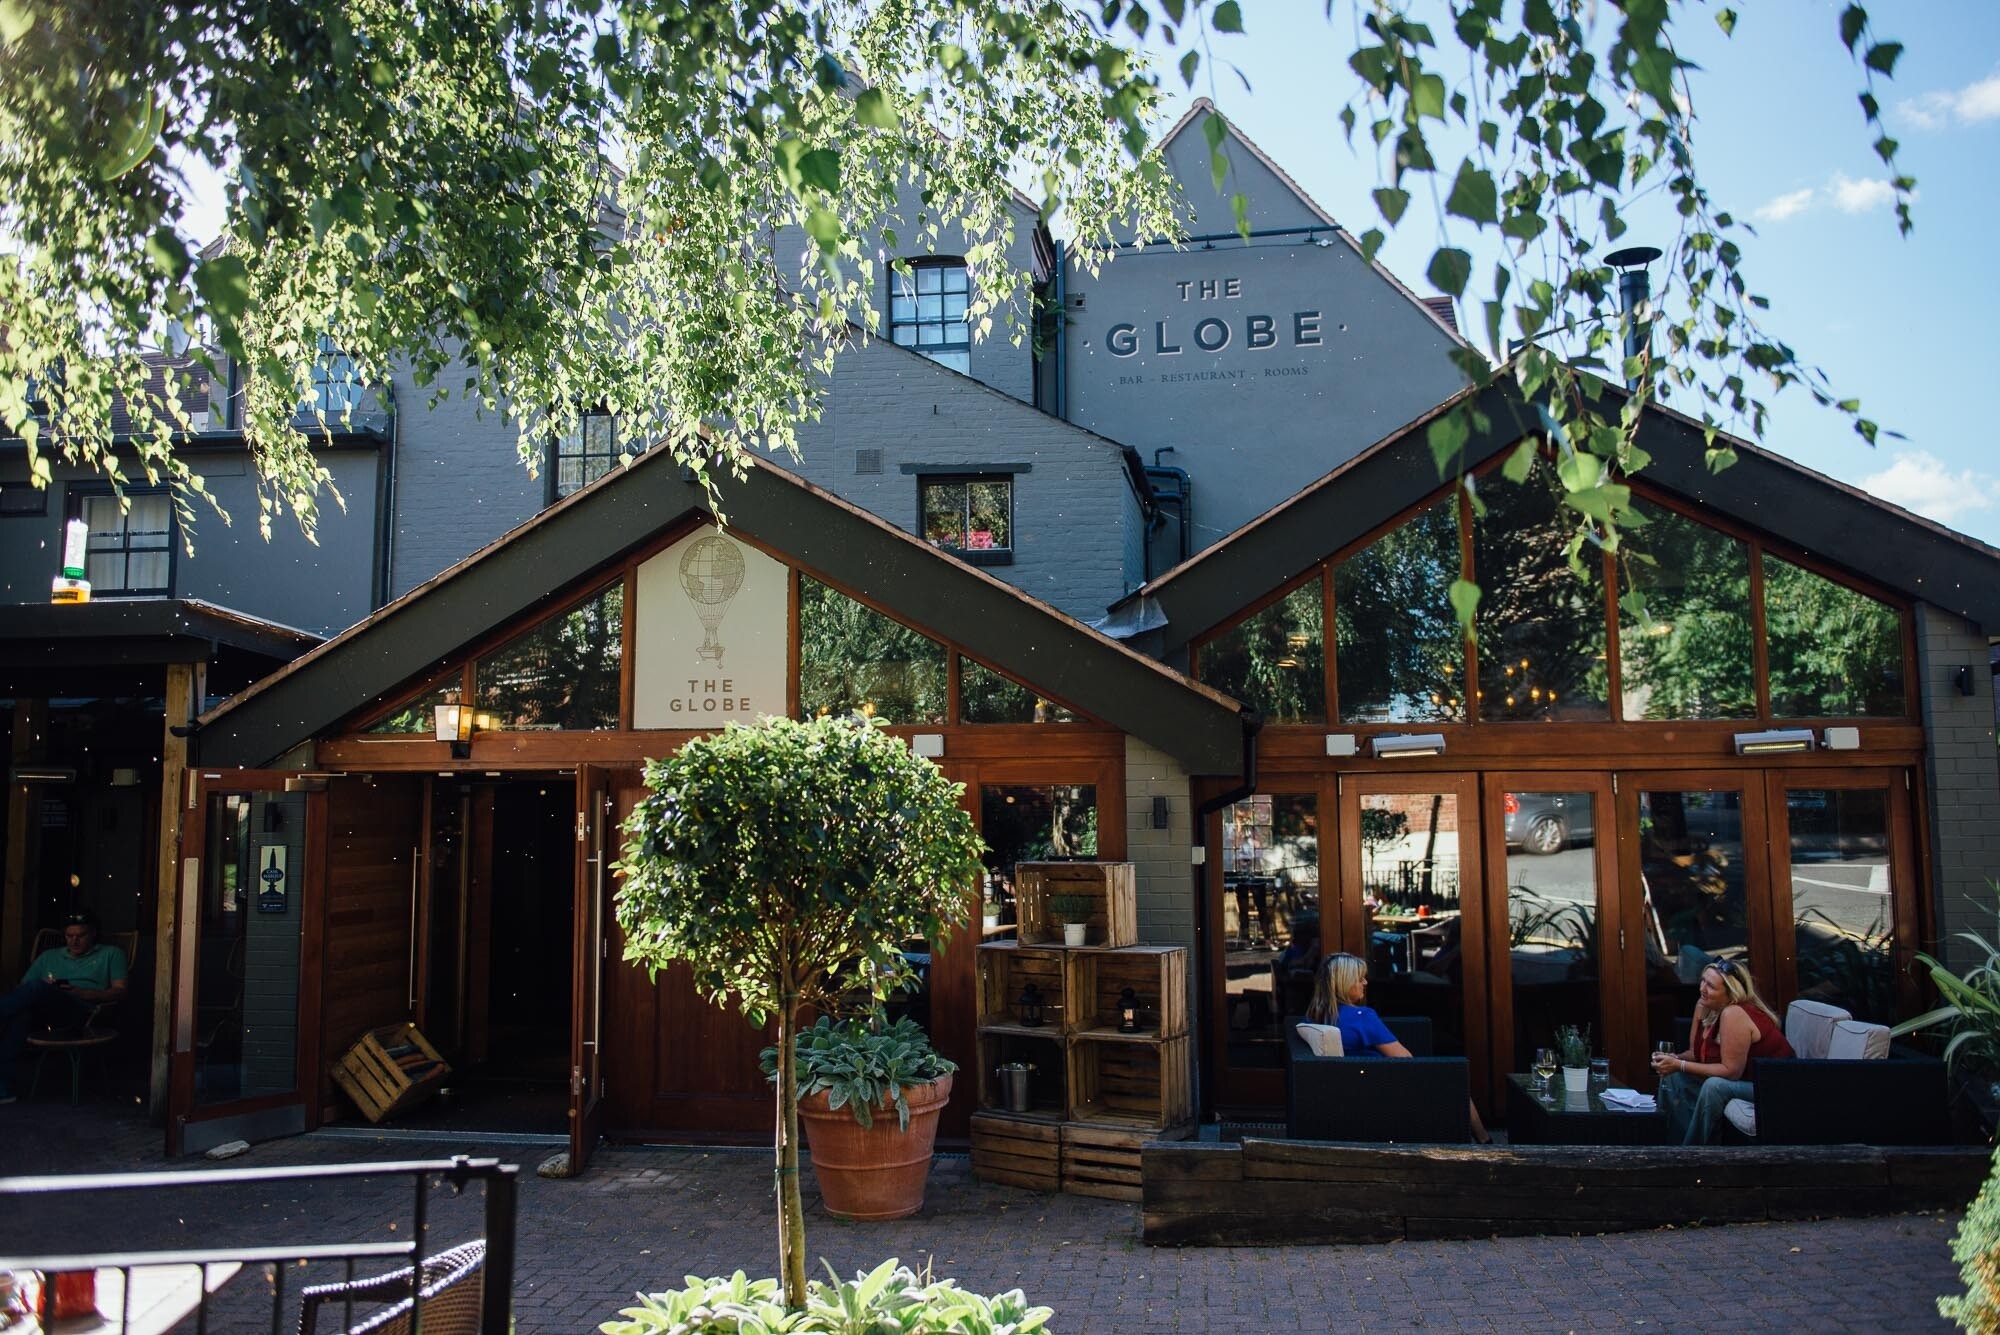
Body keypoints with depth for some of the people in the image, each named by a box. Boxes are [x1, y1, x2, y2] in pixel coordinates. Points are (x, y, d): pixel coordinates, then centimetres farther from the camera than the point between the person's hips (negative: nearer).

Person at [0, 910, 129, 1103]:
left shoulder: (110, 954, 22)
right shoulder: (49, 957, 32)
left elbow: (119, 991, 8)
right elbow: (23, 987, 23)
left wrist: (80, 993, -6)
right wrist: (43, 990, -1)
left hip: (82, 1011, -4)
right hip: (43, 1012, 4)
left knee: (37, 986, -32)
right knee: (22, 1012, -35)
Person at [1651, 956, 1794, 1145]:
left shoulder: (1734, 1014, -28)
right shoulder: (1704, 1006, -3)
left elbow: (1731, 1071, -28)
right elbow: (1697, 1052, 7)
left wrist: (1679, 1065, -26)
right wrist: (1675, 1058, -15)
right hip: (1744, 1078, 9)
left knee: (1715, 1086, -32)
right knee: (1673, 1077, -1)